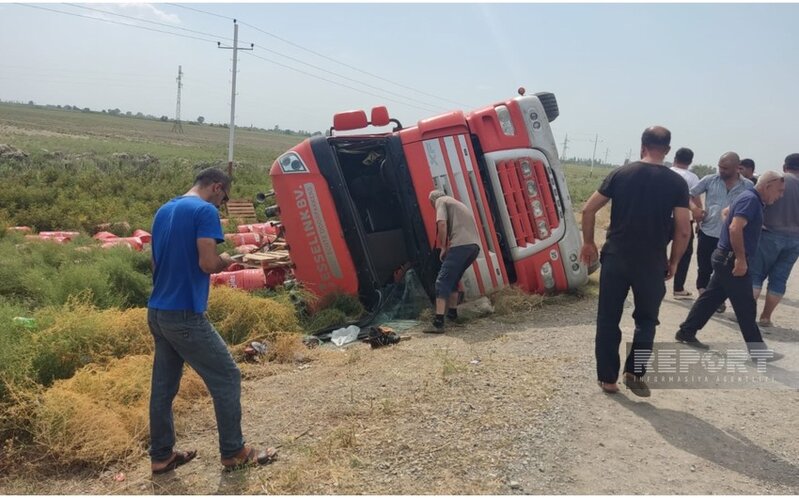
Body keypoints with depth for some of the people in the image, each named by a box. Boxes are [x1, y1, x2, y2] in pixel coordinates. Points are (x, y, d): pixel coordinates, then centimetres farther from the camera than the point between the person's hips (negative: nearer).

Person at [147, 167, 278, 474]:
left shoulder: (163, 211, 15)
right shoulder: (205, 211, -12)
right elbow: (208, 263, -22)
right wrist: (225, 261, 0)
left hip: (157, 312, 9)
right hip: (184, 315, -9)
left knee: (163, 385, 14)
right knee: (227, 377, 3)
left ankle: (161, 455, 23)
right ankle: (234, 453, 11)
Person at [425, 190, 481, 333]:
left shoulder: (440, 201, 11)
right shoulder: (457, 203, 36)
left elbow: (442, 224, -7)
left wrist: (443, 247, -1)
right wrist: (449, 246, 34)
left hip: (460, 245, -8)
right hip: (474, 246, 8)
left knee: (443, 281, -8)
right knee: (453, 280, 25)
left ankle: (438, 323, -17)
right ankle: (452, 313, 33)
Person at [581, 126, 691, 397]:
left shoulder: (621, 173, 1)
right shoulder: (677, 183, -1)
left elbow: (588, 209, -1)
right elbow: (683, 230, -5)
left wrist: (589, 243, 11)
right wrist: (674, 261, 8)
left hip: (615, 258, 1)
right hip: (652, 263, 0)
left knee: (608, 319, 10)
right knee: (646, 320, 18)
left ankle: (608, 378, 15)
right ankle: (634, 373, 11)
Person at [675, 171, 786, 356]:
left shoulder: (751, 199, 16)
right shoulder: (751, 199, -16)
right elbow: (735, 228, -27)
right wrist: (741, 259, -26)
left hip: (726, 258, 10)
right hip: (732, 260, -10)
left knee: (711, 297, 13)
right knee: (745, 306, -2)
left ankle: (686, 332, 18)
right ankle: (757, 349, 7)